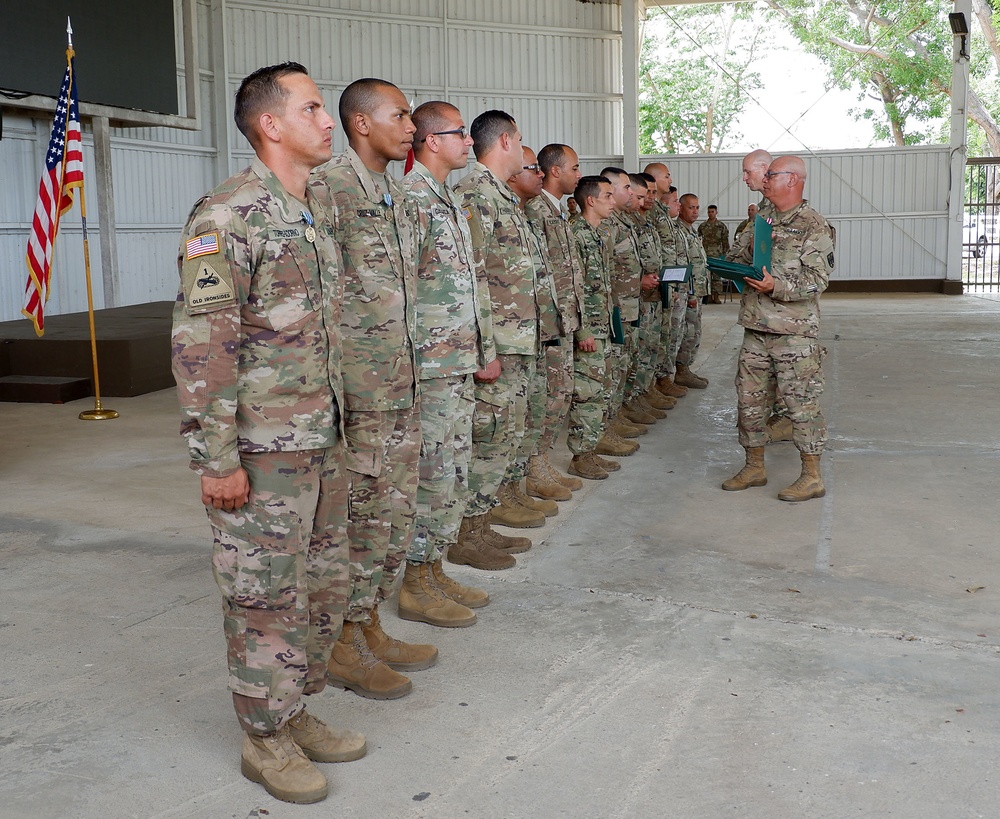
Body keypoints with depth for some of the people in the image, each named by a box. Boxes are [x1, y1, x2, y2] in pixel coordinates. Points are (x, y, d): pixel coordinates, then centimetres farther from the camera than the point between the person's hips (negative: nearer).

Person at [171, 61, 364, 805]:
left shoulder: (322, 206, 11)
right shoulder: (226, 217, -16)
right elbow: (201, 345, -19)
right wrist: (217, 458, -20)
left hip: (325, 438, 8)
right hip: (262, 448, -8)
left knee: (325, 583, 16)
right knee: (268, 597, 4)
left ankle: (296, 711, 33)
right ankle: (265, 739, 21)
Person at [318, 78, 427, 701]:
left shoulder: (397, 195, 15)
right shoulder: (329, 188, -14)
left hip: (403, 385, 9)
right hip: (355, 391, -9)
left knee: (397, 511, 14)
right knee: (359, 516, 0)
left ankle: (369, 626, 28)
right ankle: (343, 646, 15)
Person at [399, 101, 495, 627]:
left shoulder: (451, 200, 18)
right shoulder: (410, 198, -14)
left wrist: (485, 348, 21)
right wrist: (410, 361, -21)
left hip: (460, 365, 10)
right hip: (429, 366, -10)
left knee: (454, 471, 14)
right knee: (430, 475, -3)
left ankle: (434, 571, 24)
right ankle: (414, 586, 8)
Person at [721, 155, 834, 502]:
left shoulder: (813, 226, -7)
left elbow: (818, 278, -14)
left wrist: (778, 287, -27)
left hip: (793, 331, -8)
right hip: (756, 326, 8)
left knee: (801, 402, -3)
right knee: (750, 398, 11)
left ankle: (812, 477, 5)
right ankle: (754, 467, 24)